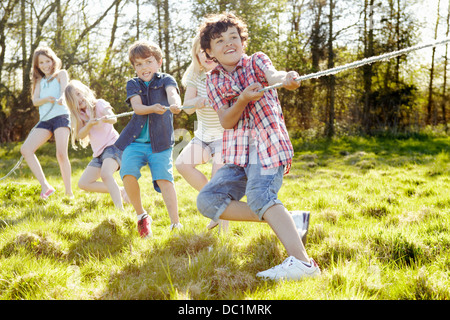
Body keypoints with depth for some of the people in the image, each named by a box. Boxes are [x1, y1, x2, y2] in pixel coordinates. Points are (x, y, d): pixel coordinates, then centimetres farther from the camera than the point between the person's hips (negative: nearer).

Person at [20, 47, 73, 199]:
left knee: (61, 154, -21)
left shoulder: (60, 74, 11)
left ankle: (69, 193, -14)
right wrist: (47, 99, -15)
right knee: (26, 149, -12)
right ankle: (45, 186, -11)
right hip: (45, 120, 5)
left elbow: (64, 89, -9)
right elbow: (35, 101, 8)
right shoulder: (40, 81, 23)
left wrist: (61, 99, -33)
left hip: (60, 116, -5)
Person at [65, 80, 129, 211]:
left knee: (105, 173, -34)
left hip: (112, 145, -8)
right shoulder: (79, 115, 12)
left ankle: (120, 209, -41)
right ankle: (120, 191, 6)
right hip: (99, 153, 8)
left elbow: (114, 118, -23)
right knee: (83, 183, 1)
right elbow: (80, 135, -3)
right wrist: (90, 124, -23)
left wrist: (106, 119, -48)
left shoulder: (99, 104, -4)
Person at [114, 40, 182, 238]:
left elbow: (172, 92, -17)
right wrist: (152, 108, -28)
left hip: (160, 142, -2)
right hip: (135, 141, 2)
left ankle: (175, 224, -12)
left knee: (164, 178, -17)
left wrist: (175, 104, -42)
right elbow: (137, 107, -6)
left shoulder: (166, 80, 6)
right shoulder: (133, 84, 11)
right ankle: (142, 216, 2)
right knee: (128, 174, -19)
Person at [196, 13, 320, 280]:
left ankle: (302, 262, -36)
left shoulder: (256, 61, 1)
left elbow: (272, 74, -25)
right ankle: (282, 221, -6)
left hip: (269, 144, -6)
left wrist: (286, 78, -50)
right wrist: (243, 99, -23)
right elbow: (226, 122, -3)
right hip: (238, 153, 6)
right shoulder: (214, 81, 9)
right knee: (208, 201, -5)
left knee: (259, 194, -29)